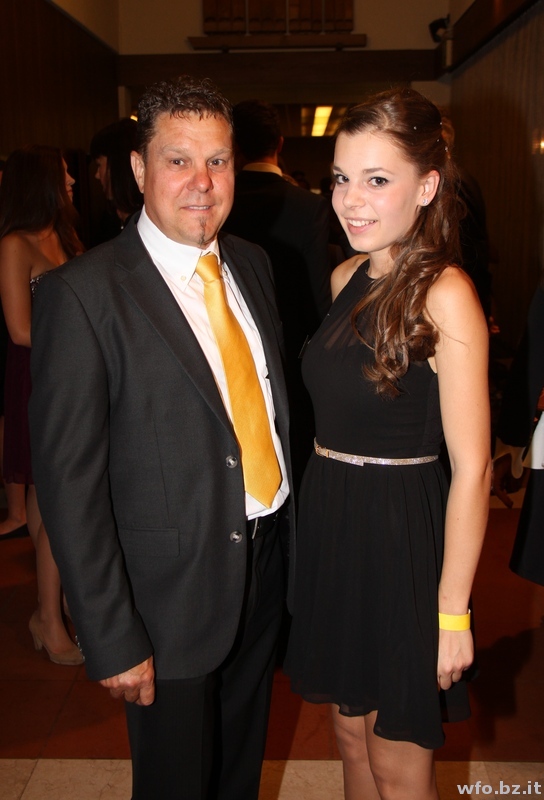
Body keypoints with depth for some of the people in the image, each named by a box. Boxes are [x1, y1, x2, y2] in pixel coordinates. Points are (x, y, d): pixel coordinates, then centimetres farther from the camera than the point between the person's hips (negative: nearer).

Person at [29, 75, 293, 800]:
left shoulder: (253, 264, 4)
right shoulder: (84, 293, -18)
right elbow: (69, 481, -18)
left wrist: (293, 519, 7)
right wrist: (111, 640, -17)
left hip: (264, 573, 6)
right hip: (171, 596, -6)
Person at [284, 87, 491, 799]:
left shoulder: (445, 294, -18)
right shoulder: (348, 277, 5)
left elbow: (471, 468, -18)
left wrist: (453, 612, -15)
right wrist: (326, 498, 9)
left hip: (404, 540, -7)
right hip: (331, 527, 7)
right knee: (352, 734, 24)